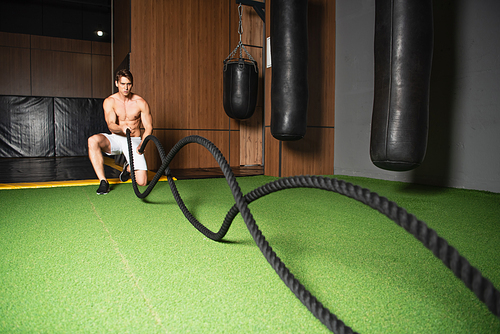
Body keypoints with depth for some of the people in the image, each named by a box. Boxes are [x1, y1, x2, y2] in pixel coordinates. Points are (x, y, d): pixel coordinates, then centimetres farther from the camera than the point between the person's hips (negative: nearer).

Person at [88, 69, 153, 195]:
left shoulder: (141, 103, -6)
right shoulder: (109, 102, -5)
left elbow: (149, 127, -6)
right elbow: (110, 125, -18)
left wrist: (142, 144, -23)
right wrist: (122, 128, -42)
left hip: (134, 141, -1)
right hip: (116, 139, 1)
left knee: (142, 182, -15)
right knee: (93, 140, -34)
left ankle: (128, 168, 23)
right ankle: (103, 182, -22)